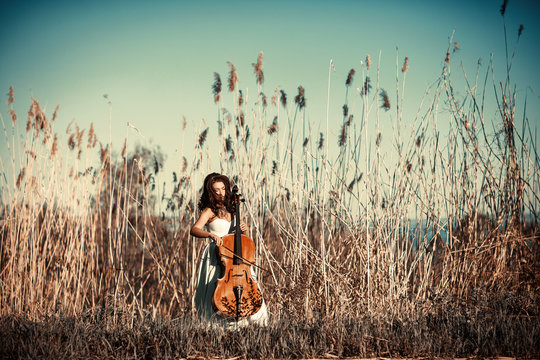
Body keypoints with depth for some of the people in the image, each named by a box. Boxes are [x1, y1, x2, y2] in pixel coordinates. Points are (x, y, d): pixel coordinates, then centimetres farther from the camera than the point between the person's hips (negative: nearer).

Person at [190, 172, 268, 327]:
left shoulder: (230, 209, 12)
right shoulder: (209, 211, -6)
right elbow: (194, 230, -22)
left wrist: (243, 230, 0)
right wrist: (211, 235, -40)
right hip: (215, 258, -5)